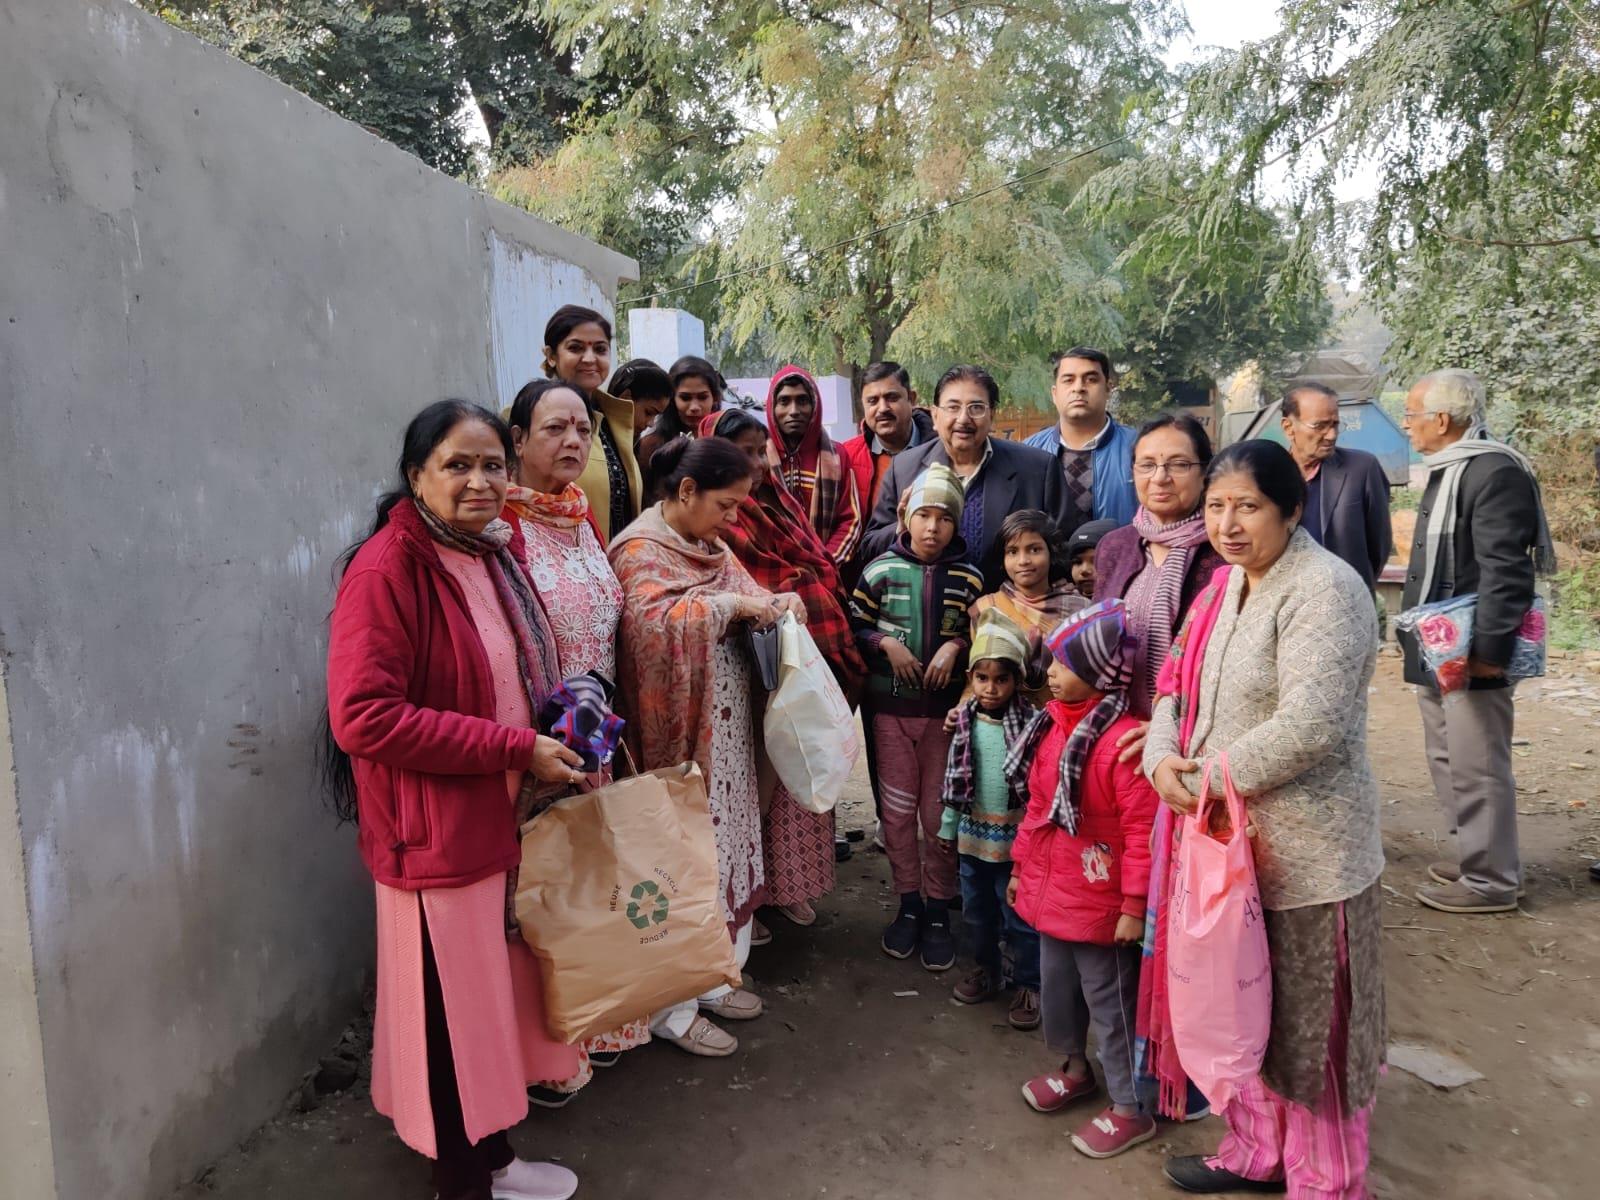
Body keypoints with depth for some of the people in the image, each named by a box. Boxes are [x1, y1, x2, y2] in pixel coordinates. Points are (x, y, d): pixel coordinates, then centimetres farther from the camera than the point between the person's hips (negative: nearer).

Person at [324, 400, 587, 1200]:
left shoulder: (495, 555, 9)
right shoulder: (385, 569, -18)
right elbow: (363, 716, -25)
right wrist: (515, 749, -22)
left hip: (508, 821, 8)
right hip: (439, 835, -8)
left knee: (503, 996, 19)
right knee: (454, 1013, 8)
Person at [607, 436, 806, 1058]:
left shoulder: (709, 545, 13)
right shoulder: (640, 549, -14)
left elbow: (746, 596, 15)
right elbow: (655, 622, -30)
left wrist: (775, 603, -6)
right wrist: (732, 603, -25)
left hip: (726, 733, 9)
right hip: (680, 737, -9)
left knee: (723, 845, 16)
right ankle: (671, 1005, 16)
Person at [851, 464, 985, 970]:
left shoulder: (968, 578, -1)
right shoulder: (880, 570, -1)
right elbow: (854, 627, 4)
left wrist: (956, 645, -12)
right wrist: (886, 644, -12)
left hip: (945, 708, 0)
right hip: (891, 706, 1)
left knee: (939, 813, 5)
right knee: (897, 810, 8)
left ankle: (938, 911, 21)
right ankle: (909, 905, 25)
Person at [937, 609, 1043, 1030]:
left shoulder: (1031, 722, -12)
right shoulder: (964, 721, 0)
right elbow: (954, 778, 8)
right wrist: (948, 826, 12)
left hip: (1016, 837, -4)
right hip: (973, 833, 5)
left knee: (1020, 915, 7)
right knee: (977, 910, 19)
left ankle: (1028, 983, 24)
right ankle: (987, 969, 38)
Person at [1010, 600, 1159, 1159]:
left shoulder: (1123, 739, -25)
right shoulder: (1051, 725, 1)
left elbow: (1143, 830, -23)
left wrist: (1135, 904, -20)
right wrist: (1021, 866, 16)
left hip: (1102, 906, -8)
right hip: (1051, 895, 8)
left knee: (1111, 1005, 9)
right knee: (1056, 990, 24)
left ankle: (1131, 1109, 28)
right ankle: (1076, 1069, 48)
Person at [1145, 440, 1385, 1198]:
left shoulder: (1322, 590, -19)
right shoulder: (1226, 583, 8)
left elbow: (1309, 726, -29)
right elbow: (1178, 682, 9)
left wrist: (1207, 777, -17)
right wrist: (1162, 758, -10)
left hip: (1305, 848, -8)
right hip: (1229, 835, 8)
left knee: (1310, 1022, 9)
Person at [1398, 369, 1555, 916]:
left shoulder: (1495, 472, -17)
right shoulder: (1446, 471, 15)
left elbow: (1505, 571, -23)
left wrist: (1489, 649, -25)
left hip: (1470, 655, -10)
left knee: (1477, 768, -1)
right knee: (1447, 759, 19)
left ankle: (1490, 879, 10)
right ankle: (1473, 855, 32)